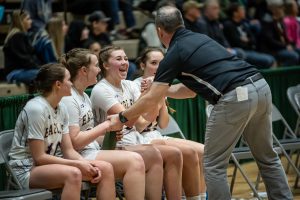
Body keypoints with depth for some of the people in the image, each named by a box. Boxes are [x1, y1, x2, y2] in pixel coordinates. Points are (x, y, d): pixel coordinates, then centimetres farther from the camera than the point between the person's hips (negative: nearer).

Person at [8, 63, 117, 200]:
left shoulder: (61, 109, 6)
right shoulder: (36, 109, -19)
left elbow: (68, 151, 7)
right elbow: (39, 157, -20)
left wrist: (87, 164, -12)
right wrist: (77, 164, -19)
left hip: (48, 164, 9)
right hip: (26, 171, -9)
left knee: (106, 169, -4)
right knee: (73, 174, -36)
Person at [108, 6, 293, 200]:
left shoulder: (174, 54, 3)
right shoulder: (200, 39, 25)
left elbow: (151, 102, 7)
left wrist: (121, 117, 21)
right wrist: (163, 89, 45)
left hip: (236, 97, -8)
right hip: (261, 86, 8)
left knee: (214, 165, 6)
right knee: (267, 157, 21)